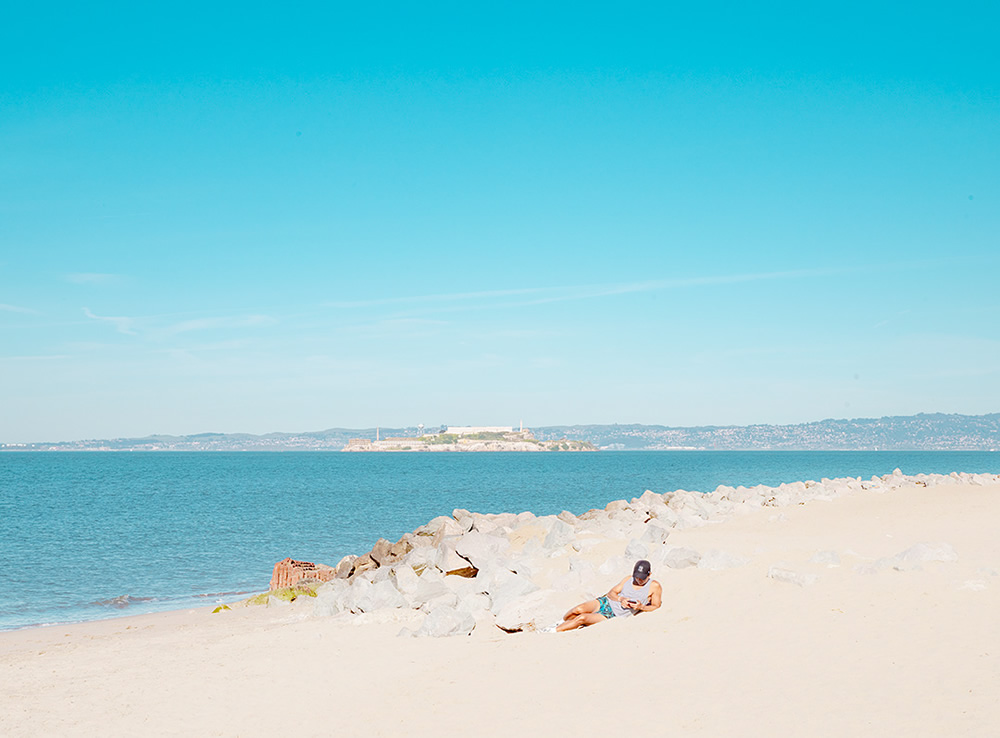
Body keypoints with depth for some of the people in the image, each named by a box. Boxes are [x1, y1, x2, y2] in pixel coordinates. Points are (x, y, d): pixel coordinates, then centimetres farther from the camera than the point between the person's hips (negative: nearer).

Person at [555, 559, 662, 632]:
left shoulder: (654, 586, -2)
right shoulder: (628, 579, 9)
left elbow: (656, 606, 1)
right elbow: (611, 593, 11)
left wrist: (641, 607, -18)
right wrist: (621, 599, -11)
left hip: (613, 615, -4)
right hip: (606, 602, 4)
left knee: (582, 618, -22)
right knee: (579, 610, -24)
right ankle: (562, 622, 4)